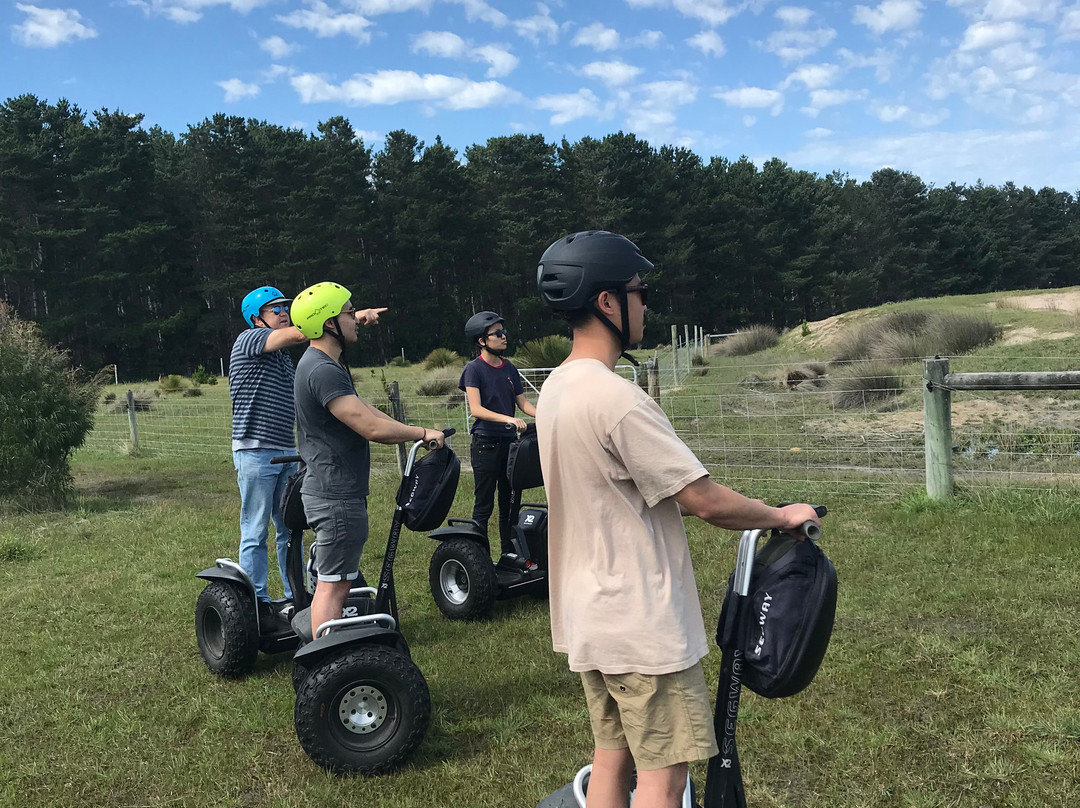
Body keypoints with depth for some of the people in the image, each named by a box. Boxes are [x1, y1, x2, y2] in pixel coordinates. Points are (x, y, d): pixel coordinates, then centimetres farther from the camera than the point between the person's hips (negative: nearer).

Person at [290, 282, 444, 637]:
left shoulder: (324, 364, 15)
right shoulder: (323, 371, -20)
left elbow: (364, 409, 19)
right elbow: (372, 427, -25)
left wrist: (412, 433, 14)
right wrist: (423, 433, -12)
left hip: (333, 491, 11)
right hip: (337, 497, -11)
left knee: (336, 581, 16)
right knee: (333, 584, -6)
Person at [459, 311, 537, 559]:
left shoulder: (509, 368, 10)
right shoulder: (474, 369, -8)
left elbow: (522, 402, 10)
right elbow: (476, 409, -18)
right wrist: (508, 419, -30)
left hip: (509, 442, 6)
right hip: (485, 444, -6)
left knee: (509, 502, 13)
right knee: (484, 506, 0)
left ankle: (509, 553, 23)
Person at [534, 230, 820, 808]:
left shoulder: (555, 388, 7)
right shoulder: (617, 398, -23)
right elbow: (706, 501, -20)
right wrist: (782, 516, -4)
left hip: (588, 617, 9)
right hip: (641, 625, -9)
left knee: (611, 757, 18)